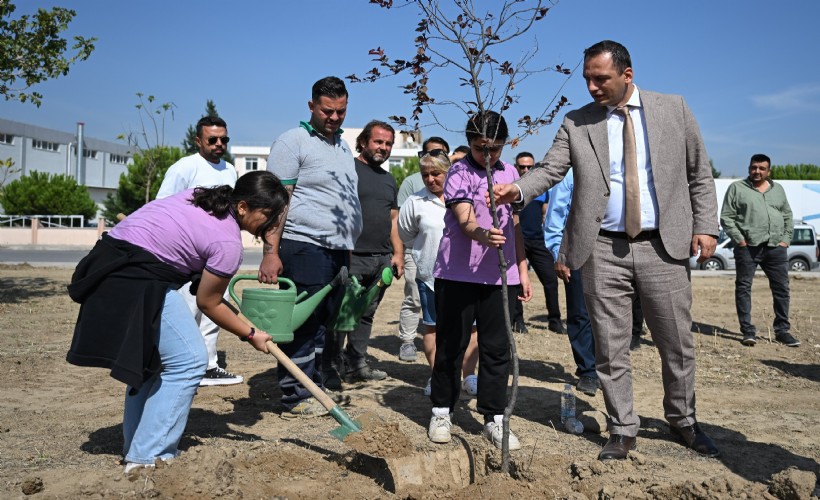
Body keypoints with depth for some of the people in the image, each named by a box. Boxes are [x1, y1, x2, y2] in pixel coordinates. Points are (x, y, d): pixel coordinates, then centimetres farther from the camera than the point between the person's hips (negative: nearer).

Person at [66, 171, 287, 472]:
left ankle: (137, 446, 27)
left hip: (111, 264, 10)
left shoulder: (204, 196, 11)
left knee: (150, 358, 19)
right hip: (136, 283, -10)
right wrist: (251, 335, 7)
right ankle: (149, 456, -1)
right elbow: (208, 303, -3)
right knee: (188, 362, -6)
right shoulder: (228, 242, -13)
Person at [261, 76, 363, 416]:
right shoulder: (293, 142, -4)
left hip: (338, 250, 8)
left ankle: (315, 388, 21)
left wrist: (348, 248, 20)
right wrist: (271, 251, -18)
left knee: (325, 324, 11)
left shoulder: (343, 147, 21)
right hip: (304, 247, -8)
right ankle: (296, 398, 5)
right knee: (302, 323, -4)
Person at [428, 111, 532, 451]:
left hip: (500, 275, 4)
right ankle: (441, 411, 22)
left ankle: (494, 418, 16)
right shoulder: (459, 173, -5)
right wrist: (483, 235, -42)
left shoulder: (510, 174, 11)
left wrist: (522, 269, 15)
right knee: (451, 345, 6)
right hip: (458, 273, -4)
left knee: (497, 347, 6)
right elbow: (464, 220, -20)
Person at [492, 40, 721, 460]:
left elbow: (699, 173, 7)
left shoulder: (673, 109, 5)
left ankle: (683, 421, 34)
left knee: (677, 344, 11)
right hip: (604, 251, 0)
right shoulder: (576, 123, 4)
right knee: (610, 349, 6)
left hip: (664, 246, 1)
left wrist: (705, 225, -2)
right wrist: (518, 190, -25)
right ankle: (622, 431, 23)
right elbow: (550, 169, -5)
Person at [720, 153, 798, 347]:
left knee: (781, 288, 5)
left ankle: (782, 330, 16)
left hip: (776, 248, 4)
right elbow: (726, 217, -1)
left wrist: (786, 239, 7)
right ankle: (748, 331, 4)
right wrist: (739, 239, -10)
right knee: (743, 288, -3)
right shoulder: (737, 188, 4)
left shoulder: (778, 189, 18)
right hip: (747, 247, -4)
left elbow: (788, 217, 20)